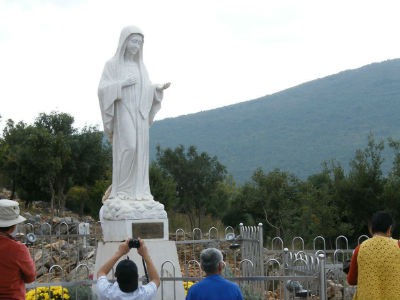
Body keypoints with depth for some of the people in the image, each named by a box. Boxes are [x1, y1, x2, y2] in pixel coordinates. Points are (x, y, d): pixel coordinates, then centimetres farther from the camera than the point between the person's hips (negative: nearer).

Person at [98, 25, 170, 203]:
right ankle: (120, 190, -9)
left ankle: (137, 190, 3)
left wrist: (160, 88, -5)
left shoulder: (140, 66, 16)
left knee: (139, 151, 0)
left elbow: (147, 91, 15)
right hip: (123, 114, -5)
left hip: (139, 115, 6)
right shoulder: (112, 64, 0)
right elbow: (103, 90, -9)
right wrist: (123, 83, -20)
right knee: (128, 149, -18)